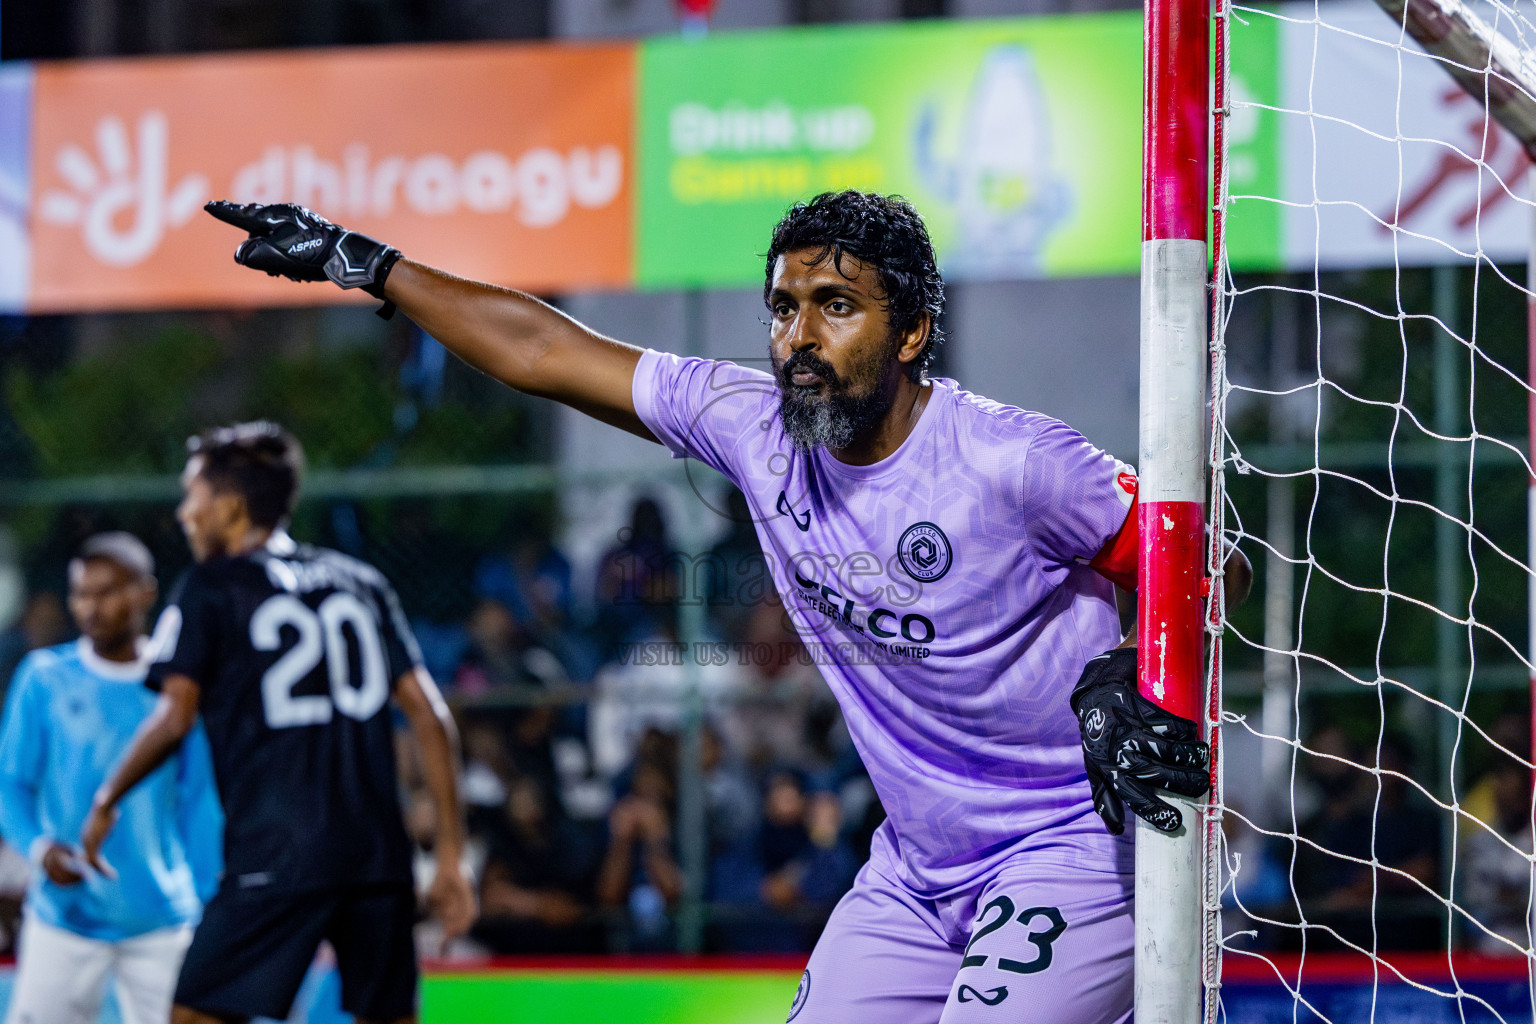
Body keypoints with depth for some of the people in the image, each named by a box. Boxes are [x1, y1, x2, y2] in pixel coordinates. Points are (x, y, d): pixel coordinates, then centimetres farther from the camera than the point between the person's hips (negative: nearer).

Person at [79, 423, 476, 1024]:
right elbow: (429, 713, 10)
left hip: (276, 856, -5)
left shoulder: (210, 588, 4)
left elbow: (174, 719, -6)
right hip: (378, 853, 5)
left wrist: (107, 801, 10)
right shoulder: (361, 582, 17)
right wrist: (449, 855, 11)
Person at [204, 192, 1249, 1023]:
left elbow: (1209, 567, -11)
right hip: (920, 867, 7)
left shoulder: (1015, 463, -19)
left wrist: (1133, 681, -29)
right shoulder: (754, 426, -3)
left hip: (1078, 848, -7)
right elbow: (544, 352, 5)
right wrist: (359, 260, 7)